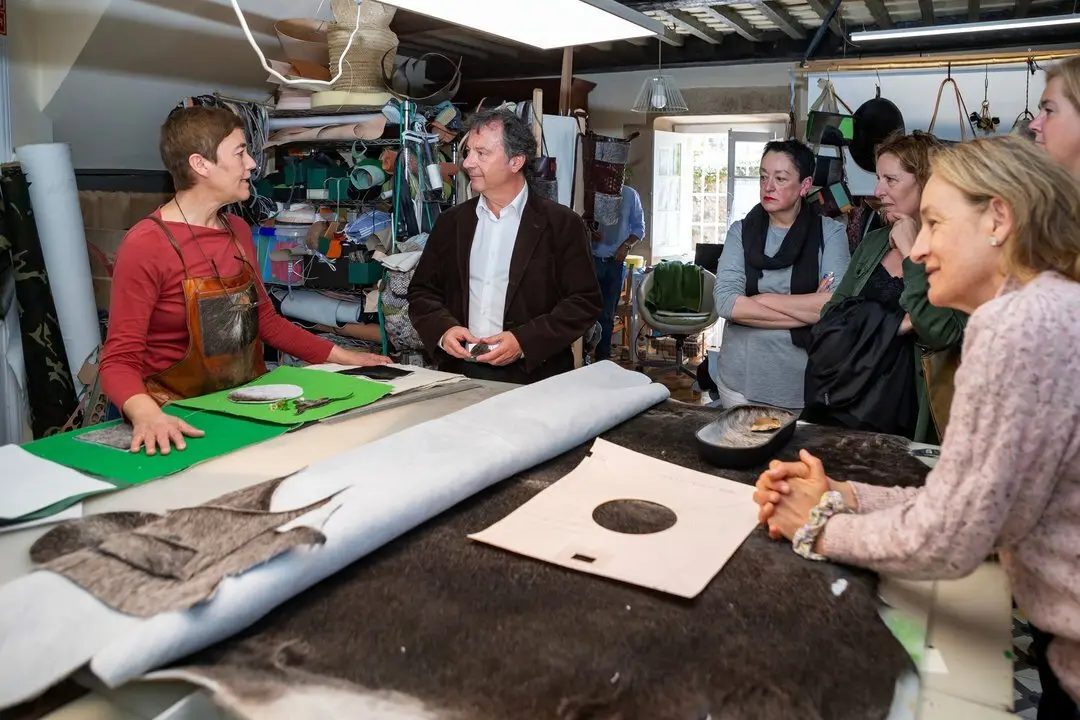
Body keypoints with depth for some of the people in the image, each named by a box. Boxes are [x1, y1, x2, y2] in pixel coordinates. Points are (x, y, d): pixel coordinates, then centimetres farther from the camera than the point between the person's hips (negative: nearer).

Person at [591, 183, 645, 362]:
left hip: (616, 262, 2)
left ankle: (603, 357, 18)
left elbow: (639, 227, 8)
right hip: (591, 259, -1)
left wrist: (626, 246, -7)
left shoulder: (630, 195, 4)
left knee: (607, 314, 9)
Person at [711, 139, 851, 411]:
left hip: (807, 383, -1)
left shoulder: (830, 232, -3)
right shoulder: (741, 232, 1)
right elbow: (726, 302, -13)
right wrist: (809, 310, -14)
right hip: (742, 380, 1)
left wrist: (764, 299, -14)